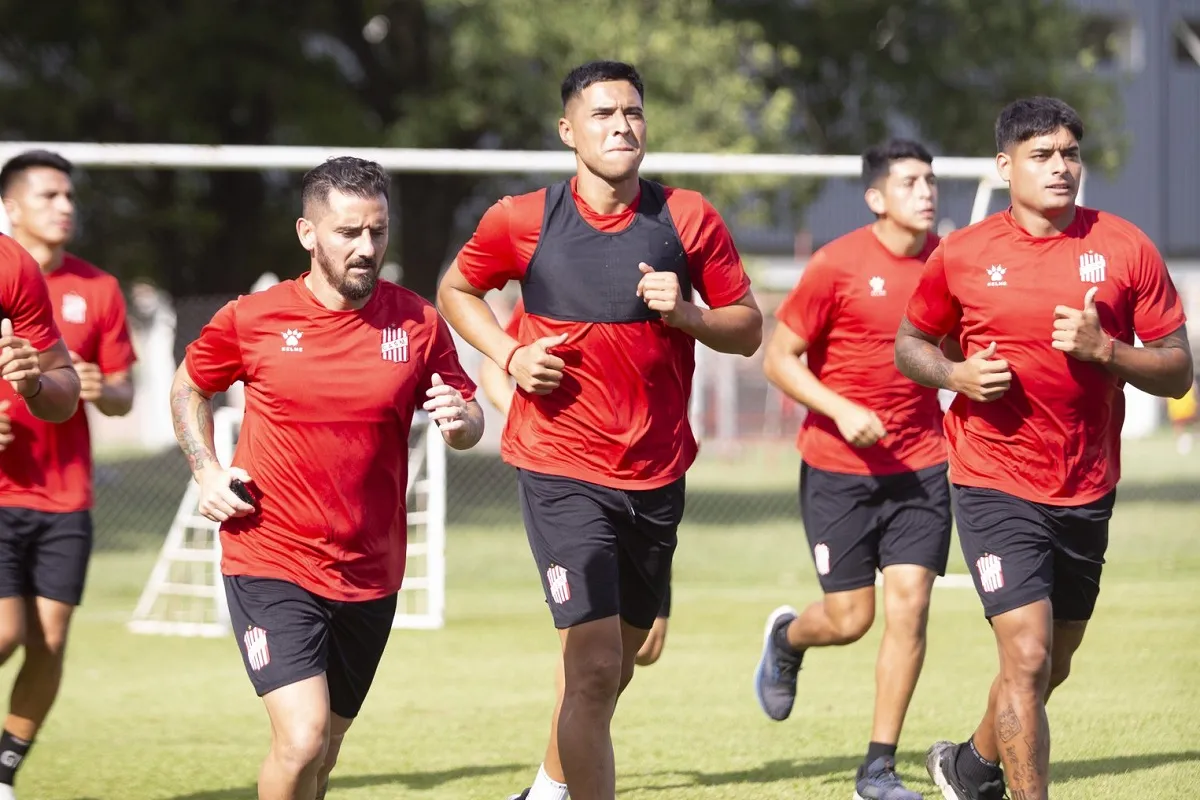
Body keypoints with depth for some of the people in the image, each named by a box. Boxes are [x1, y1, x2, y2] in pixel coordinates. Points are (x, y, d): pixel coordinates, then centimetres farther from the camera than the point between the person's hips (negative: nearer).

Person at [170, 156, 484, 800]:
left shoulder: (418, 324, -1)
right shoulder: (252, 319, -4)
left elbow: (469, 421, 7)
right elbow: (189, 388, 14)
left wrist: (460, 421, -17)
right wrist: (207, 473, 0)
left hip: (370, 572, 3)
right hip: (271, 562, -3)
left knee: (325, 746, 16)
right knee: (302, 737, -20)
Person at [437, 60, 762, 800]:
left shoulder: (689, 218, -1)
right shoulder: (522, 221, -5)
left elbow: (748, 329, 5)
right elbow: (456, 289, 12)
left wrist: (684, 312, -15)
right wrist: (509, 354, -5)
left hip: (657, 475, 4)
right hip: (562, 473, -4)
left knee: (614, 668, 17)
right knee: (595, 665, -16)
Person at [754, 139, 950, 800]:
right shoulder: (837, 265, -11)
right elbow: (778, 359, -8)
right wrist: (841, 411, -19)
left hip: (921, 465, 3)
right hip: (838, 469, -3)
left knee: (909, 604, -7)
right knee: (849, 619, -1)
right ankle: (787, 638, 38)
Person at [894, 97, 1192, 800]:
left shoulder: (1125, 247, -2)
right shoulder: (962, 255, -3)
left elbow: (1178, 372, -1)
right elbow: (910, 343, 12)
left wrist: (1105, 350, -19)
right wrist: (956, 375, -10)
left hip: (1088, 492, 3)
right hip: (995, 485, -3)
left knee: (1052, 664, 18)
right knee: (1028, 658, -16)